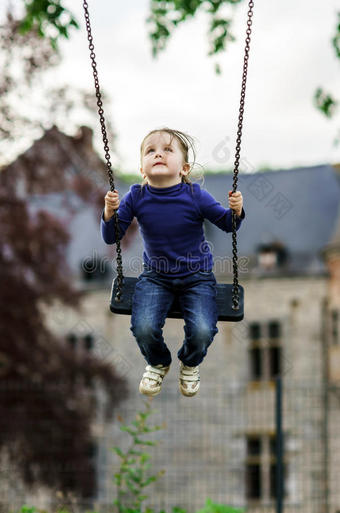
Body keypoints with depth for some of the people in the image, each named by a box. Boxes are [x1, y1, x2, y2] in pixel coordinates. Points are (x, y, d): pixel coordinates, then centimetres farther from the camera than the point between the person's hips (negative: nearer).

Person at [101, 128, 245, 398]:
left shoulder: (195, 196, -17)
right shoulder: (137, 197, -12)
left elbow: (227, 225, -3)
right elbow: (111, 237, -7)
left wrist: (236, 210, -25)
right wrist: (110, 213, -26)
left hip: (196, 276, -1)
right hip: (155, 276, 1)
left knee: (202, 332, -21)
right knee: (144, 328, -21)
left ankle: (190, 364, 20)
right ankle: (158, 363, 18)